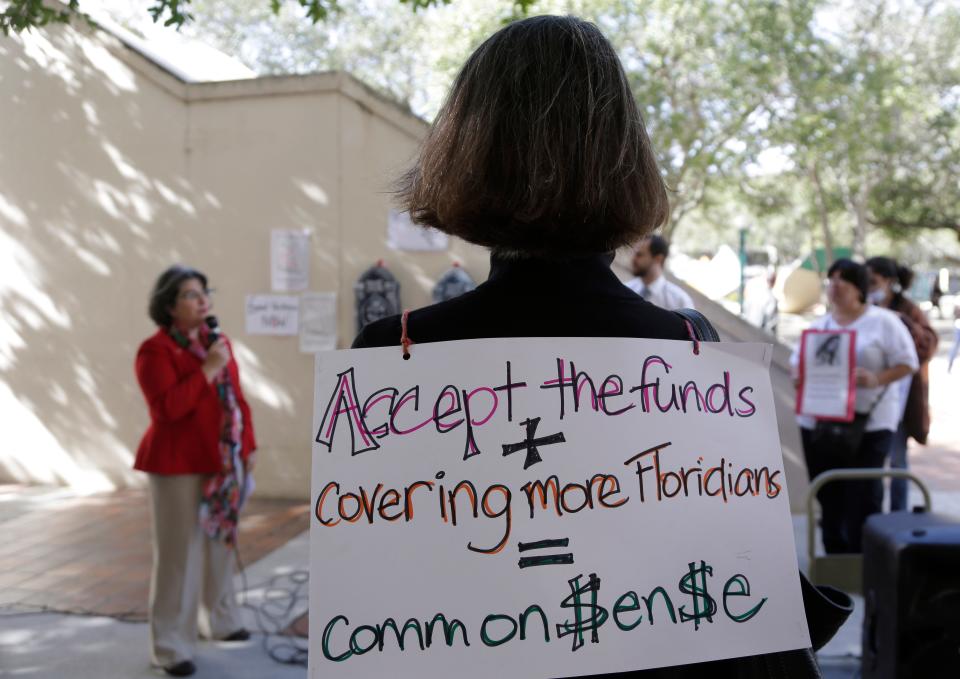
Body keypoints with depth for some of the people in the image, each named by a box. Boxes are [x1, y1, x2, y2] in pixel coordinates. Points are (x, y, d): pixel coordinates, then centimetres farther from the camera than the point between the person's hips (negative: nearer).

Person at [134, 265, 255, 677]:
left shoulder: (217, 341, 11)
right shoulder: (155, 350, -12)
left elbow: (237, 398, 15)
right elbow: (167, 407, -23)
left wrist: (247, 445, 12)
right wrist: (208, 368, -23)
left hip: (223, 463, 7)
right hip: (179, 466, -7)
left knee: (221, 542, 17)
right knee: (179, 553, -4)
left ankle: (221, 620, 35)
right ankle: (171, 646, 5)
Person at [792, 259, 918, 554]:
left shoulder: (883, 322, -1)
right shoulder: (819, 325, 14)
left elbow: (907, 363, -4)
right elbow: (797, 360, 18)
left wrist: (877, 379, -21)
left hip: (868, 424, -5)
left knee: (864, 499, -5)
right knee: (829, 498, 9)